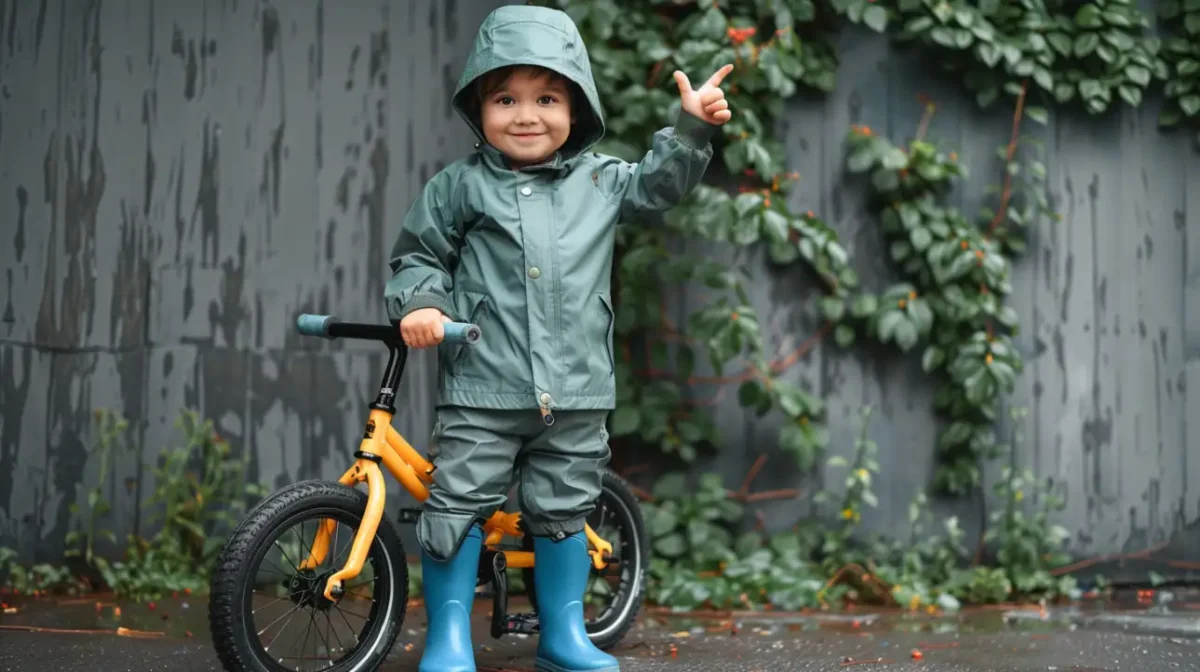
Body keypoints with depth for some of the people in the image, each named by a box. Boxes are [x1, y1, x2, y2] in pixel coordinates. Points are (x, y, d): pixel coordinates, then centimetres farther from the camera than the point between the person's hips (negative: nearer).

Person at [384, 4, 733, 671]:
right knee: (458, 504, -2)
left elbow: (658, 184, 22)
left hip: (576, 393, 3)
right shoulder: (460, 187, 0)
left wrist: (692, 127, 11)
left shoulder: (600, 180, 8)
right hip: (482, 392, -2)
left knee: (563, 510, 11)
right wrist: (421, 303, -11)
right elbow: (417, 256, 7)